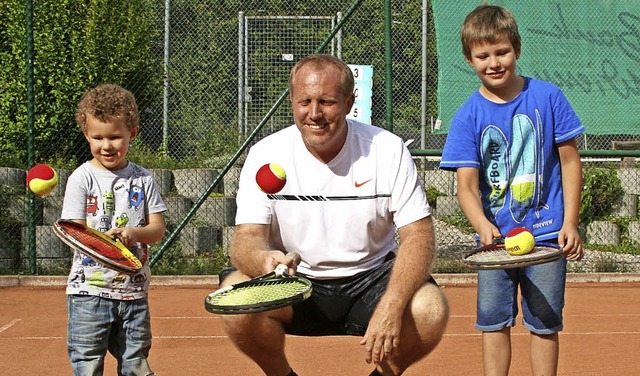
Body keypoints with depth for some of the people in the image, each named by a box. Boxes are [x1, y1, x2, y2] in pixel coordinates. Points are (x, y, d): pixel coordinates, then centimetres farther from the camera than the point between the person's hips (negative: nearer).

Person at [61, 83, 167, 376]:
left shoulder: (142, 179, 5)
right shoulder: (82, 178, -2)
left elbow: (157, 228, 1)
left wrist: (132, 233, -21)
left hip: (134, 290, 3)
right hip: (89, 288, -2)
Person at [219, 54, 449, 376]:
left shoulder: (387, 150, -8)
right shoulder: (266, 154, -7)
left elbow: (418, 235, -13)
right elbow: (247, 237, -15)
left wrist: (391, 307, -31)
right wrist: (264, 260, -42)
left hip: (371, 278, 0)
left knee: (431, 310, -29)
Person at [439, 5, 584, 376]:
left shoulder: (548, 97, -4)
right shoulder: (468, 116, -3)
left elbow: (570, 160, 3)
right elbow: (467, 184, -8)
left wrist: (570, 224, -3)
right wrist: (482, 225, -27)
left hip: (547, 235, -1)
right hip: (496, 238, 1)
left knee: (545, 324, 4)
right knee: (494, 322, 5)